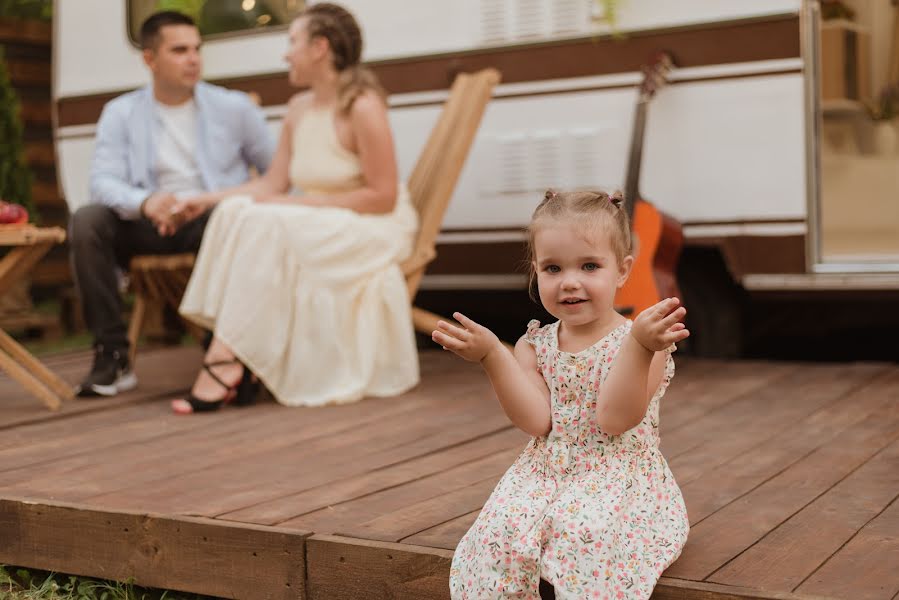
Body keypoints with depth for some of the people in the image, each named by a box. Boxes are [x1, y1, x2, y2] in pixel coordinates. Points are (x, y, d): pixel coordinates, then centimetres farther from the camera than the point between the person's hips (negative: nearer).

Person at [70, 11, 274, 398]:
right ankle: (112, 356, -21)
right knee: (86, 221, -26)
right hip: (148, 227, 2)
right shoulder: (121, 112, 7)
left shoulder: (234, 107, 7)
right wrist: (145, 202, -29)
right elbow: (103, 181, -6)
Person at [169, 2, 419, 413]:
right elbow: (274, 183, 6)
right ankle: (234, 358, -26)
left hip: (374, 227, -7)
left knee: (265, 225, -29)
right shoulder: (298, 107, 7)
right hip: (317, 225, 7)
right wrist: (209, 199, -5)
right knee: (235, 211, -19)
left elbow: (383, 196, -19)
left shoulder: (362, 107, -16)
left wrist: (300, 202, -21)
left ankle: (225, 361, -27)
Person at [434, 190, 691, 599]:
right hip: (545, 473, 3)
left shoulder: (642, 342, -5)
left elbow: (615, 419, -19)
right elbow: (536, 420, -7)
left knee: (586, 530, -33)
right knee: (503, 531, -24)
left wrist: (640, 345, -32)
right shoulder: (534, 346, 7)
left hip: (619, 476, -3)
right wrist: (492, 356, -16)